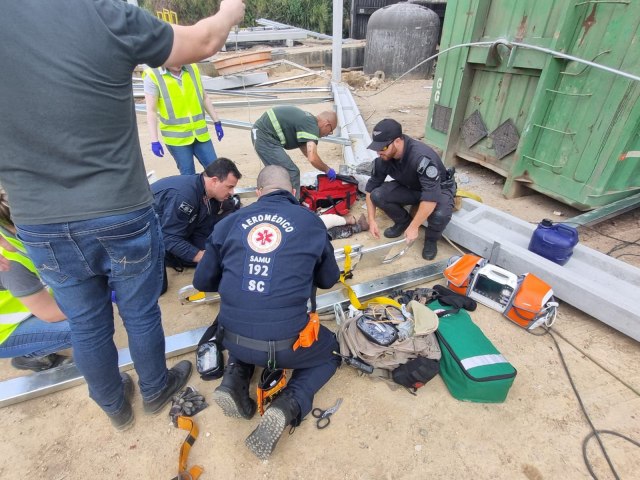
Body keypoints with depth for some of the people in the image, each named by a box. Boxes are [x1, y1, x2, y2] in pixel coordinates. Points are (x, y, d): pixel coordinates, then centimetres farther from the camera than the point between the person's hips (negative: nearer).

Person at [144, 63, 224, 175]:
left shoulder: (192, 68, 5)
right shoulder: (153, 76, -8)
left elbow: (204, 97, 14)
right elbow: (151, 111, -9)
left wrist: (217, 122, 13)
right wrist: (154, 141, -14)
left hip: (200, 133, 4)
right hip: (176, 137, -4)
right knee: (188, 175, 2)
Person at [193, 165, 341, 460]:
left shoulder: (231, 222, 5)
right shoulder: (310, 221, 1)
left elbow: (202, 282, 12)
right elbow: (329, 280, 13)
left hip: (233, 339, 4)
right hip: (286, 344, -3)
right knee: (331, 352, 27)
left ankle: (234, 380, 12)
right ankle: (288, 407, 3)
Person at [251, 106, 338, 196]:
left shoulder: (307, 119, 14)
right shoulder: (312, 126, -15)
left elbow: (303, 147, 23)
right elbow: (312, 158, -25)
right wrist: (327, 170, -8)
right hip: (266, 139, -10)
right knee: (292, 174, -8)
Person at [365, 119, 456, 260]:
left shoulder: (422, 157, -38)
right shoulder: (383, 158, -18)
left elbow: (431, 197, -41)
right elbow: (371, 187, -7)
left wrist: (413, 227, -35)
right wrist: (372, 220, -12)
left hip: (438, 189, -5)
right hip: (410, 188, 5)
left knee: (440, 214, -39)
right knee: (377, 195, -21)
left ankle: (431, 239, -3)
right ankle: (403, 221, 7)